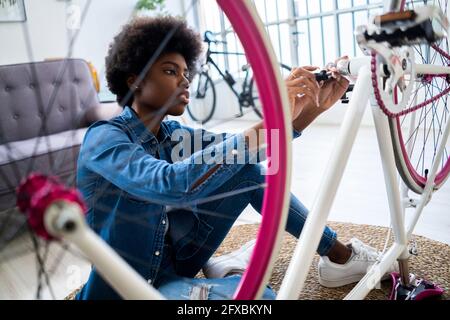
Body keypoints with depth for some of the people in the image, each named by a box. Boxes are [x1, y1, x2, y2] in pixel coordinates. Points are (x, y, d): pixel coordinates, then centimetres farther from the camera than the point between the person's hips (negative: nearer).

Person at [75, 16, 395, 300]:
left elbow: (244, 148, -6)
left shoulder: (173, 134, 1)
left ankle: (336, 251, 3)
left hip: (173, 260, 7)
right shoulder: (105, 137, -21)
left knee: (247, 169, -7)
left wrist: (313, 107, -20)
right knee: (258, 293, -32)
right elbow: (172, 184, -40)